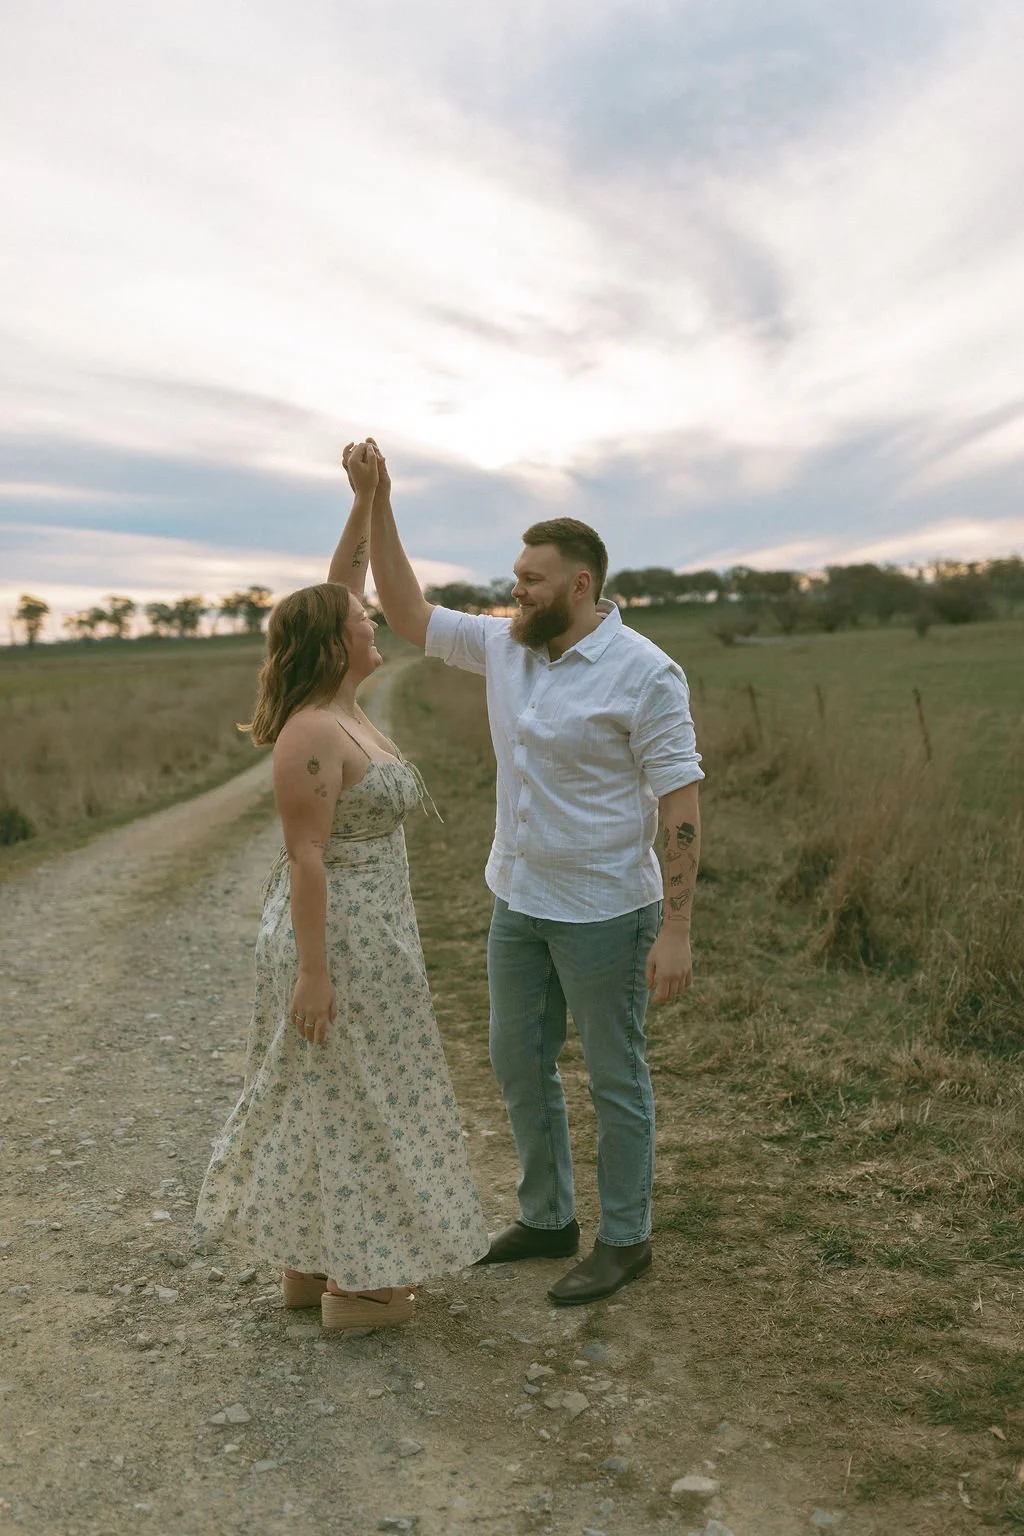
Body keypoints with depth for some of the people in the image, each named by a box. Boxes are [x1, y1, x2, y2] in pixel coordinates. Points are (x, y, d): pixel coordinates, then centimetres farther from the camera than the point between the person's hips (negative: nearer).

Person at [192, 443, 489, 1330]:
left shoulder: (342, 707, 5)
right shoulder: (313, 734, -21)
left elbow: (338, 591, 13)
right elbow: (306, 858, -22)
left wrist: (366, 500, 9)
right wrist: (313, 971, -21)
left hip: (367, 930, 10)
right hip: (336, 939, -10)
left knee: (334, 1097, 17)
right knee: (343, 1098, 2)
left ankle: (311, 1262, 32)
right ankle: (350, 1286, 18)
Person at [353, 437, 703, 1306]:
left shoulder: (643, 673, -17)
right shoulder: (504, 647, 3)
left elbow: (681, 804, -18)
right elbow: (408, 615, 11)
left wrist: (676, 930, -21)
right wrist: (378, 508, 3)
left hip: (604, 913, -7)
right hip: (518, 902, 8)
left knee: (616, 1080, 7)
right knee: (519, 1063, 17)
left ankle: (625, 1241, 26)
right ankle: (547, 1220, 36)